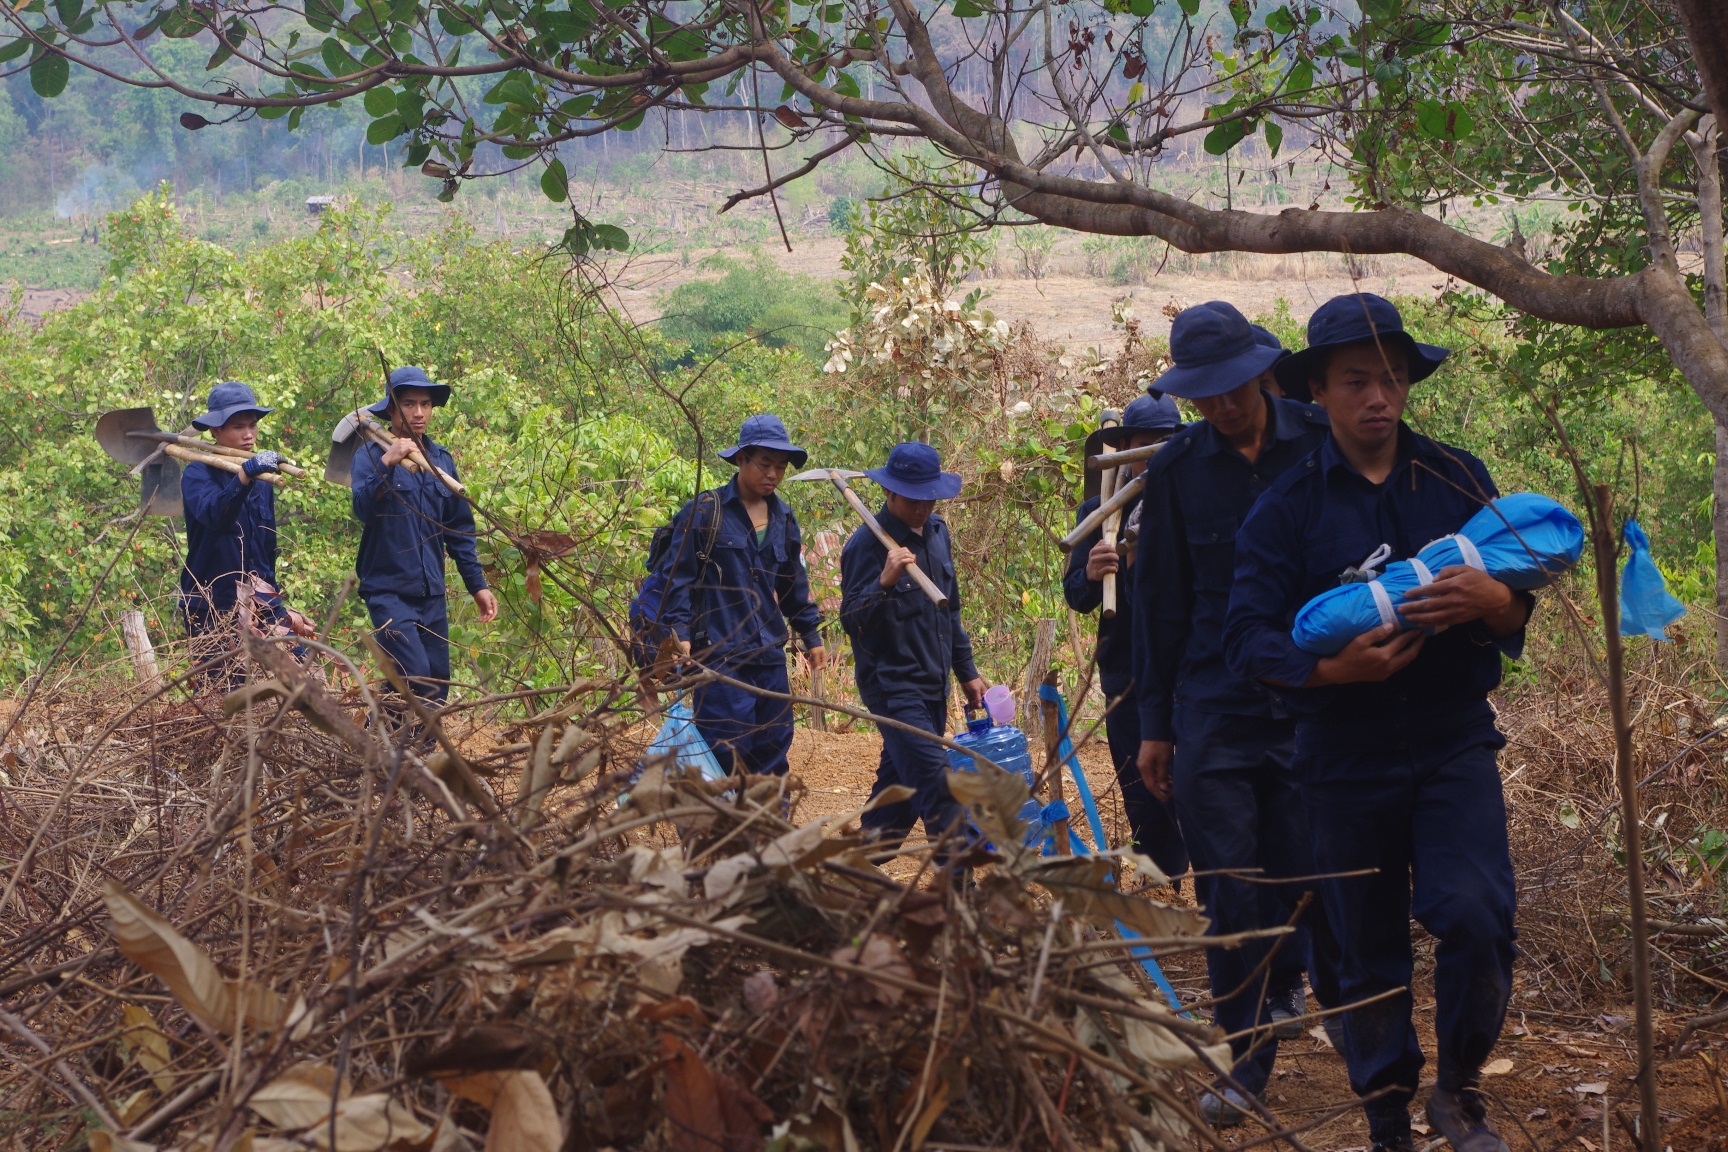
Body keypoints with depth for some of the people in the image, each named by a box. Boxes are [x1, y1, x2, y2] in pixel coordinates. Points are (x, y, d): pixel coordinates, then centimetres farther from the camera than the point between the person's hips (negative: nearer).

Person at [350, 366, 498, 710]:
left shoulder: (441, 459, 13)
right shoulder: (371, 455, -5)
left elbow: (459, 528, 19)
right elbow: (363, 508, -24)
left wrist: (477, 585, 15)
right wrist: (387, 464, -37)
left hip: (432, 594, 6)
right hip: (389, 590, -6)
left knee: (438, 685, 5)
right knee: (416, 680, -18)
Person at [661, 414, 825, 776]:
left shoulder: (784, 519, 14)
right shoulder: (704, 512, -4)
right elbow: (679, 576, -5)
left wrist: (811, 635, 25)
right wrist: (680, 632, -15)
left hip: (770, 654, 6)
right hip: (720, 654, -6)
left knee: (774, 747, 7)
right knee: (727, 751, -10)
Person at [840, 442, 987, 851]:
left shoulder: (937, 531, 10)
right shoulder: (867, 544, -14)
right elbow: (851, 619, -19)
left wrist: (966, 671, 21)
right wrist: (884, 583, -36)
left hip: (933, 686, 8)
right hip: (893, 686, -8)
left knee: (900, 784, 13)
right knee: (937, 786, -14)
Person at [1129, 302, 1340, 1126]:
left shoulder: (1320, 445, -1)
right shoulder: (1177, 470, 4)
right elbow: (1159, 602, 10)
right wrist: (1153, 723, 9)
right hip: (1214, 710, 1)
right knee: (1230, 893, 0)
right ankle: (1249, 1060, 10)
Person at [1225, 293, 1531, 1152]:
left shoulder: (1457, 479, 5)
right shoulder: (1286, 509, -1)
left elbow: (1523, 597, 6)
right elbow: (1249, 637, -5)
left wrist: (1493, 601, -19)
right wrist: (1332, 669, -24)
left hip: (1454, 743, 0)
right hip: (1346, 757, 0)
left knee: (1475, 914, -17)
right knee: (1369, 953, 7)